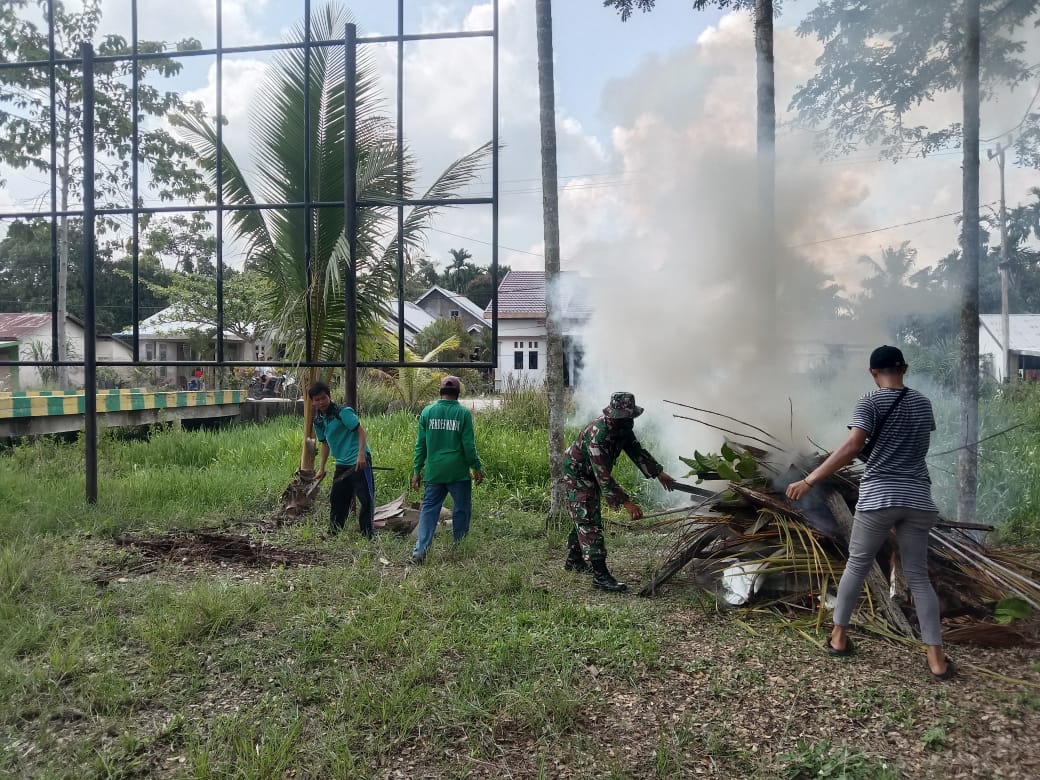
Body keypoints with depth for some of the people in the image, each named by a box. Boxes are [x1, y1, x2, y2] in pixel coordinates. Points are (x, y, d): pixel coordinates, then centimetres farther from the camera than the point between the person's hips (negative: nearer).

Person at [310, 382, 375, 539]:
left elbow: (361, 431, -16)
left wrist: (361, 454, -28)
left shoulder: (343, 412, -12)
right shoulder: (318, 421, 10)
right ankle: (333, 533, 27)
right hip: (342, 464, 8)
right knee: (336, 499, 15)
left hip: (359, 461, -8)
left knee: (366, 499, -7)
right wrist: (321, 468, 20)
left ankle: (369, 535, -1)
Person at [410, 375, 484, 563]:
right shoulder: (463, 413, -6)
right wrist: (477, 468, 5)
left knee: (429, 509, 7)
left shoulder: (427, 412, 2)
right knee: (461, 510, 12)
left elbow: (420, 445, 4)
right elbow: (469, 445, -5)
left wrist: (417, 470, 10)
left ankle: (420, 550, -4)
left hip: (434, 472, 2)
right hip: (458, 472, -2)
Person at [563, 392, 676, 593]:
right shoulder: (598, 434, -37)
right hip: (577, 473, -9)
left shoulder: (623, 428, -10)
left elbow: (636, 450, 6)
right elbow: (603, 476, -39)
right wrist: (626, 502, -42)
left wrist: (659, 473, 1)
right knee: (590, 522, -14)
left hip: (590, 476, 9)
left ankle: (574, 561, 36)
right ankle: (600, 576, -16)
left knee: (583, 517, 20)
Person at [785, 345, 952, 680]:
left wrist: (809, 480, -20)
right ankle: (936, 658, 7)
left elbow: (851, 448, -19)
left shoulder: (870, 402, -5)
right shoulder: (923, 403, 12)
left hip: (877, 498, -4)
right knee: (918, 577, 10)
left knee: (856, 567, 12)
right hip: (917, 499, 4)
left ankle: (839, 636, 20)